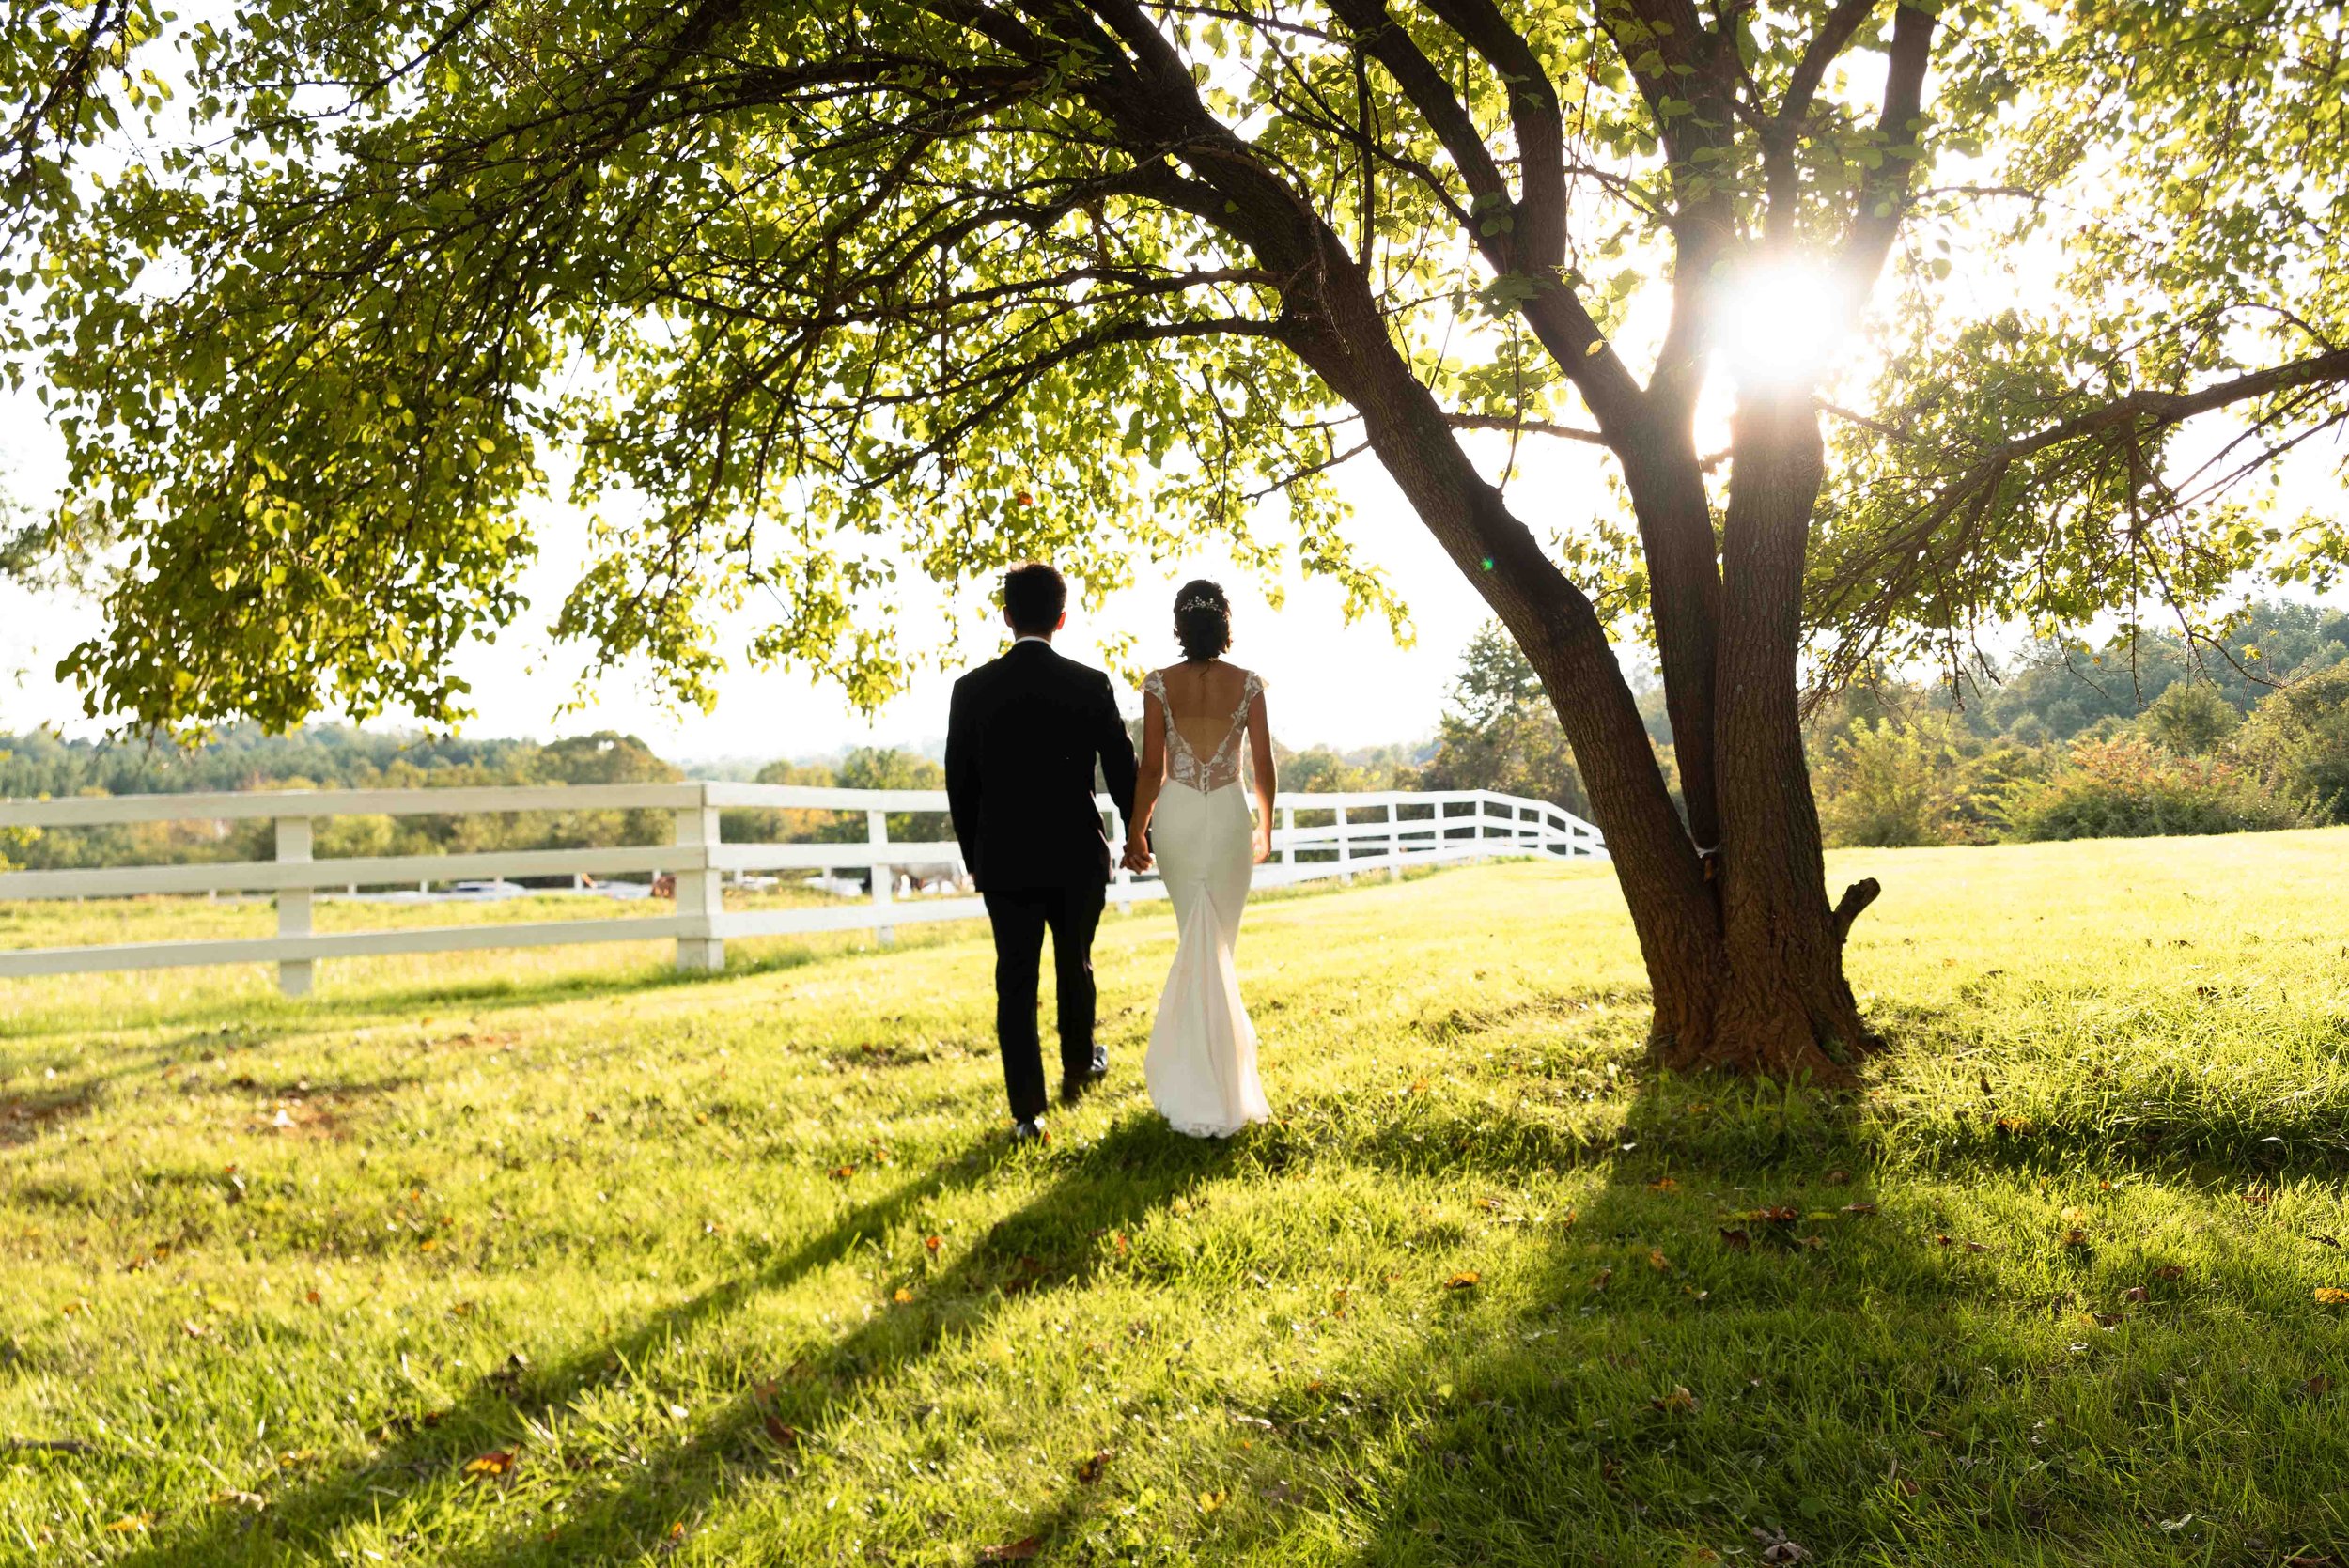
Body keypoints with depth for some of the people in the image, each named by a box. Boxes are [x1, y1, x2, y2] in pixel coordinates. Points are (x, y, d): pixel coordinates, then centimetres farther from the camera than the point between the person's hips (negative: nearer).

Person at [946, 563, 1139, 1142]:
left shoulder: (973, 689, -5)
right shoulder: (1091, 685, -8)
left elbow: (959, 784, 0)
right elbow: (1122, 772, -3)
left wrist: (974, 856, 12)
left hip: (1004, 860, 0)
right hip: (1077, 856, 0)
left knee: (1016, 982, 4)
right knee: (1075, 967, 20)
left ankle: (1028, 1112, 2)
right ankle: (1078, 1067, 40)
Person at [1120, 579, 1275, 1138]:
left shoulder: (1159, 684, -5)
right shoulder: (1247, 684, -3)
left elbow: (1151, 768, -5)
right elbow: (1263, 766, 0)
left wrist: (1136, 832, 5)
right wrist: (1265, 827, 14)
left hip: (1176, 817, 1)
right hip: (1230, 816, 0)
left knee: (1195, 940, 16)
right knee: (1217, 943, 6)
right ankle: (1220, 1074, 5)